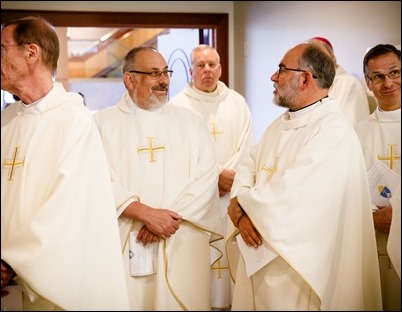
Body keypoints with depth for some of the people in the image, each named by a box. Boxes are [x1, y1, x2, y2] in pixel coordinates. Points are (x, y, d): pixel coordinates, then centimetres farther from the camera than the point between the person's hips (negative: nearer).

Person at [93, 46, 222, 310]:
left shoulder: (190, 121, 11)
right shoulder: (104, 122, 4)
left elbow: (207, 175, 1)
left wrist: (172, 217, -12)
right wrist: (147, 214, -15)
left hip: (184, 246, 2)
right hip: (125, 246, -2)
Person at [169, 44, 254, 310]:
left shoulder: (237, 103, 7)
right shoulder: (179, 104, -1)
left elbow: (246, 149, 3)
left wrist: (229, 180, -9)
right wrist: (216, 175, -12)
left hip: (232, 194, 2)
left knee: (231, 253, 2)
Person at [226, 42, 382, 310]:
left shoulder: (333, 132, -20)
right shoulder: (280, 125, 11)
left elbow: (287, 198, -26)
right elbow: (248, 167, 9)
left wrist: (238, 203, -9)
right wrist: (241, 213, -11)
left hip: (298, 266, -8)